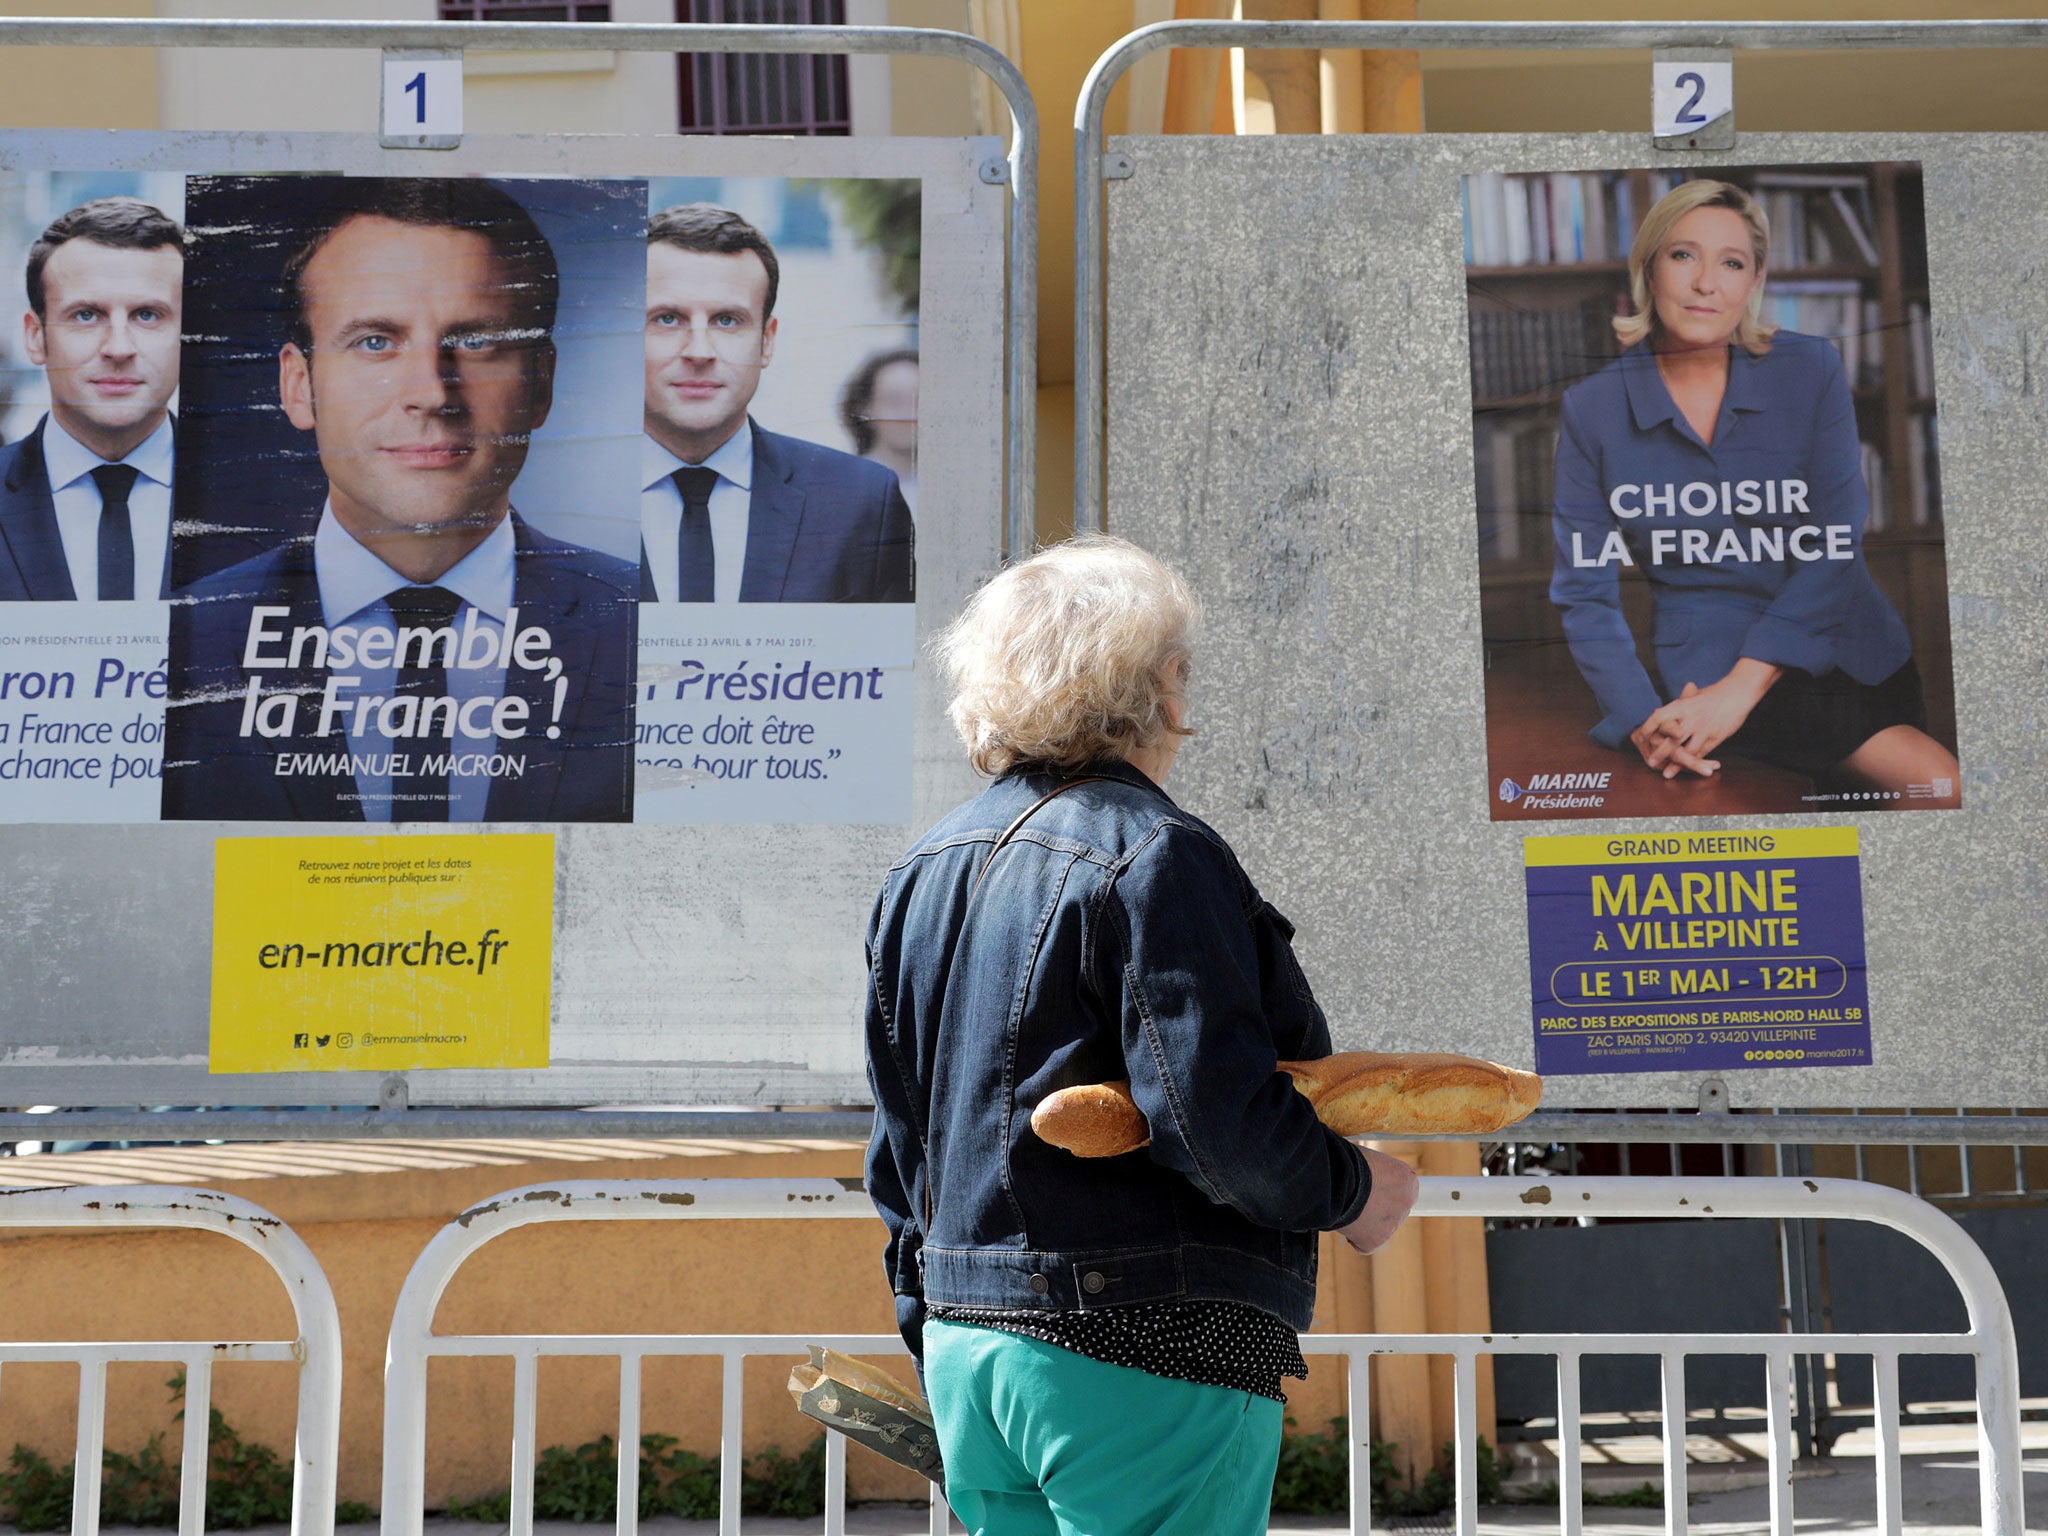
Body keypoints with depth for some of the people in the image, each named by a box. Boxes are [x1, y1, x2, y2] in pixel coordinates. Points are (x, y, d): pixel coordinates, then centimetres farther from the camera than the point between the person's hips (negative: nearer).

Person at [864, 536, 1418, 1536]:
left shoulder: (922, 871, 13)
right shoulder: (1153, 853, -13)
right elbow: (1220, 1123, -21)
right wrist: (1354, 1193, -3)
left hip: (964, 1343, 8)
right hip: (1140, 1351, -8)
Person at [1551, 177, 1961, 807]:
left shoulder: (1810, 370, 0)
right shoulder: (1593, 408, -1)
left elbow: (1836, 542, -8)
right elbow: (1584, 590, 0)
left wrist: (1741, 687, -20)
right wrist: (1642, 721, -17)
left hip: (1849, 652, 3)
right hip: (1707, 664, -3)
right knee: (1936, 781, -21)